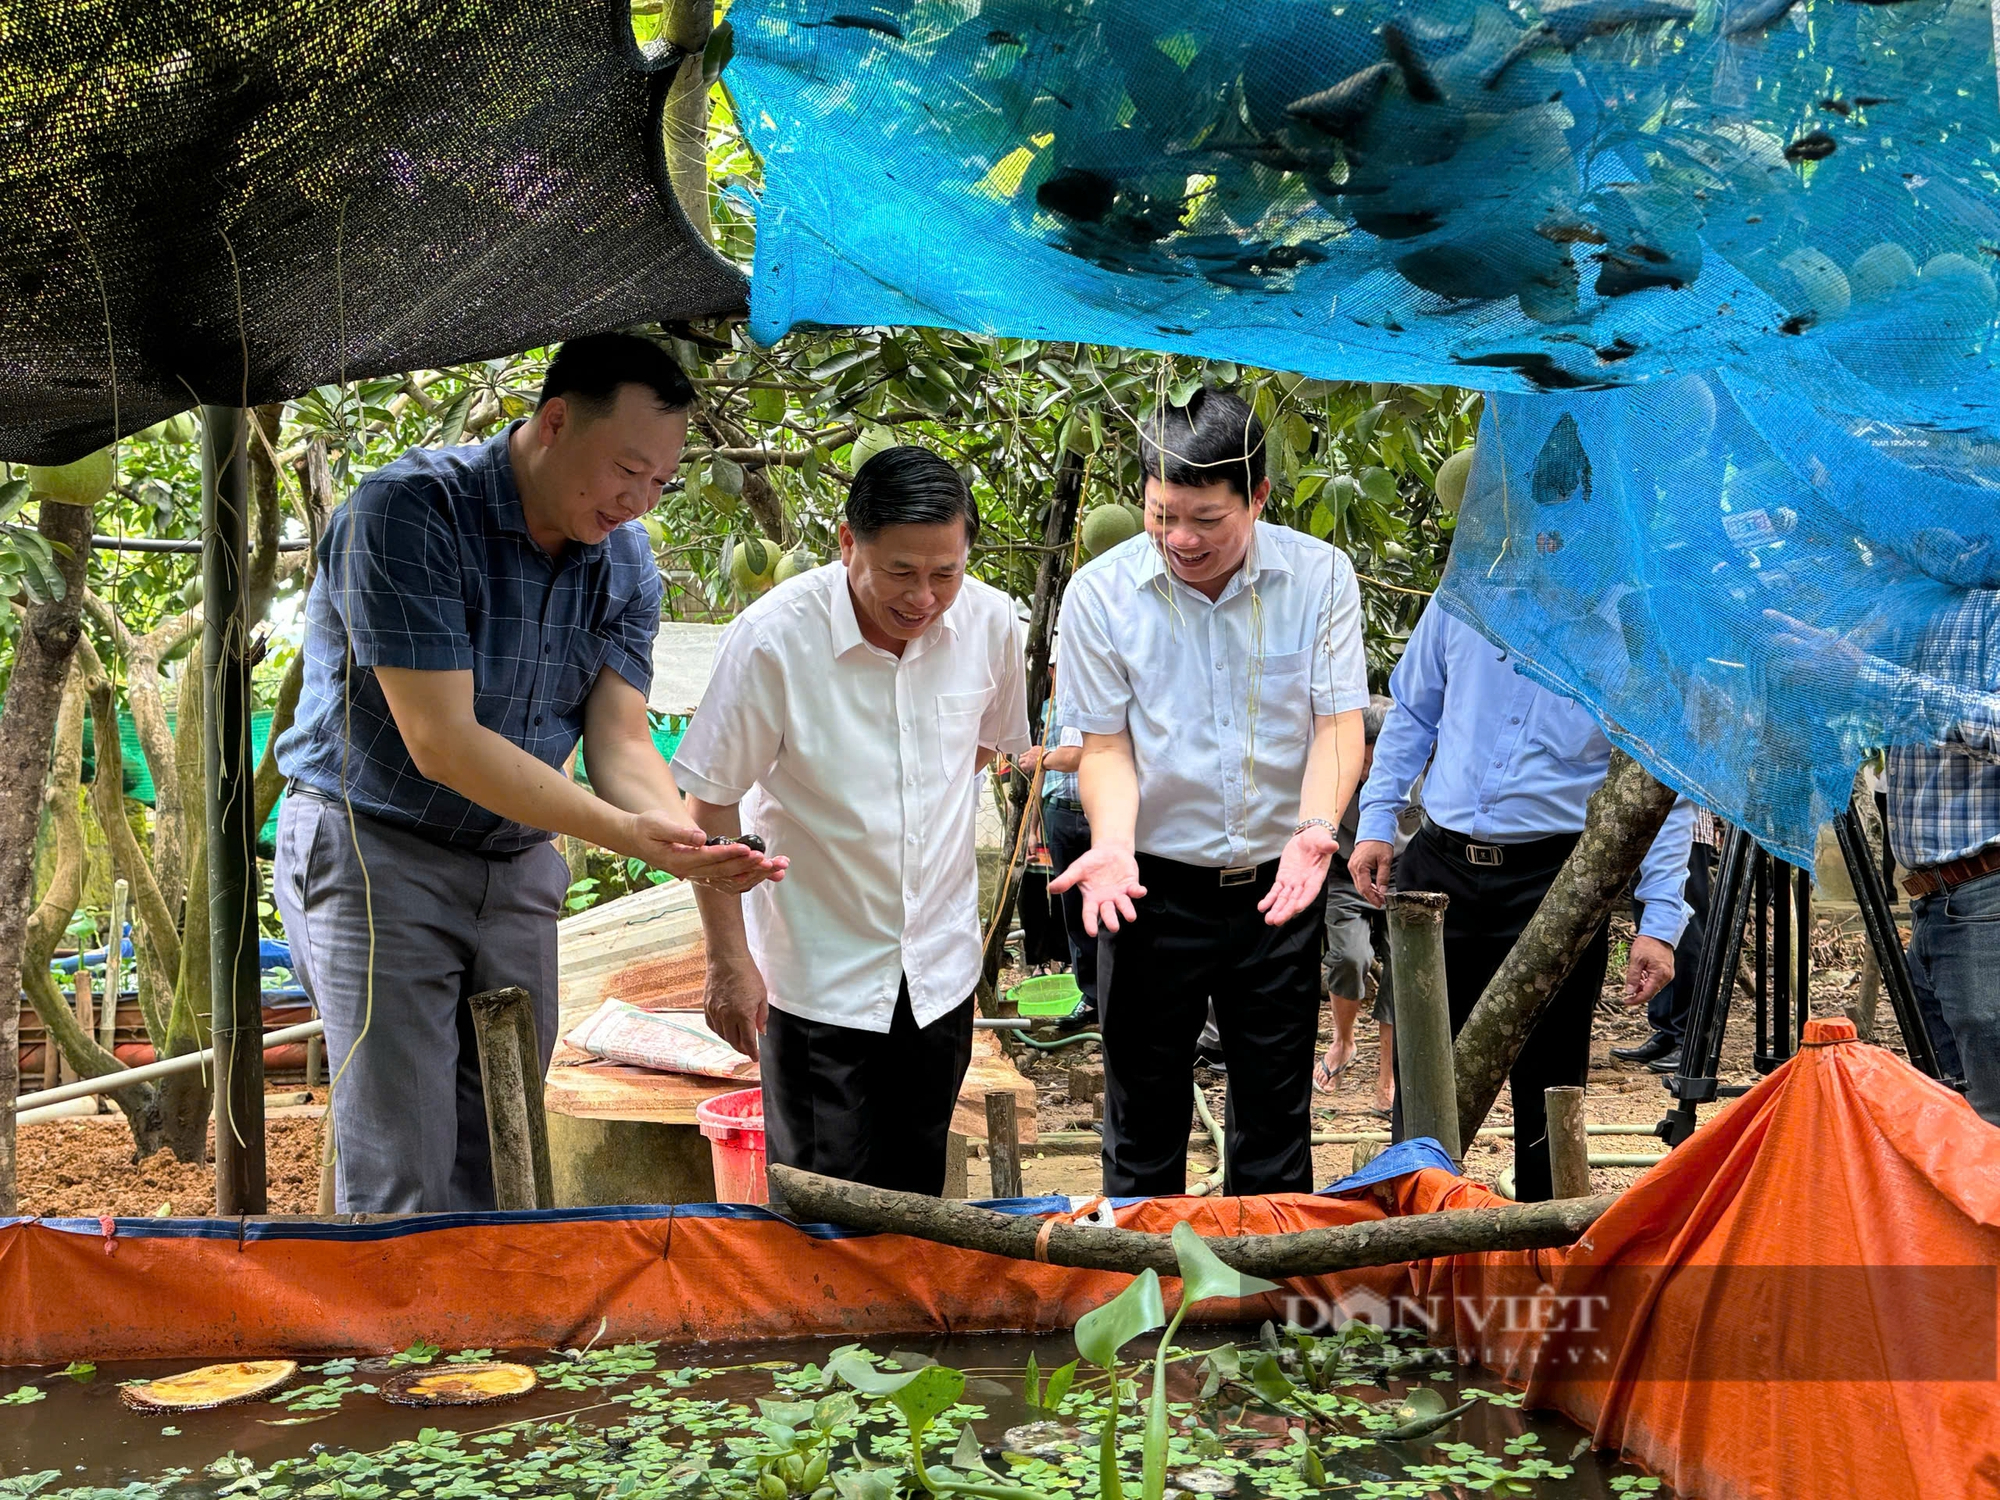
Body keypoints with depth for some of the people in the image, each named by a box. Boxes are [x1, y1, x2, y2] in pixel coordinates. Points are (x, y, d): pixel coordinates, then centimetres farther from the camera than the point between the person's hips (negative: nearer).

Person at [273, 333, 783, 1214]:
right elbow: (441, 744, -25)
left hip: (517, 867, 6)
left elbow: (620, 742, -6)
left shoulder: (626, 562, 0)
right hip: (376, 852, -6)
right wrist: (625, 833, -32)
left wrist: (690, 843, -28)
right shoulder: (408, 513, -20)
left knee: (497, 1169, 10)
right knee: (401, 1182, -7)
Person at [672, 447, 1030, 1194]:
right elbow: (712, 804, -12)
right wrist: (729, 959, -10)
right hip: (819, 973, -4)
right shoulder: (773, 639, -20)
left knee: (917, 1201, 16)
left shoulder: (990, 621, -9)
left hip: (940, 965, 4)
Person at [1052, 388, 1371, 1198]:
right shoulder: (1100, 592, -7)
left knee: (1276, 1113, 12)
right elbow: (1106, 741, -4)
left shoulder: (1321, 576, -5)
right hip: (1154, 884, -1)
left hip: (1279, 885, 1)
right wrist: (1112, 843, -21)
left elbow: (1339, 719, -7)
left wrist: (1315, 827, -24)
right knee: (1145, 1111, 8)